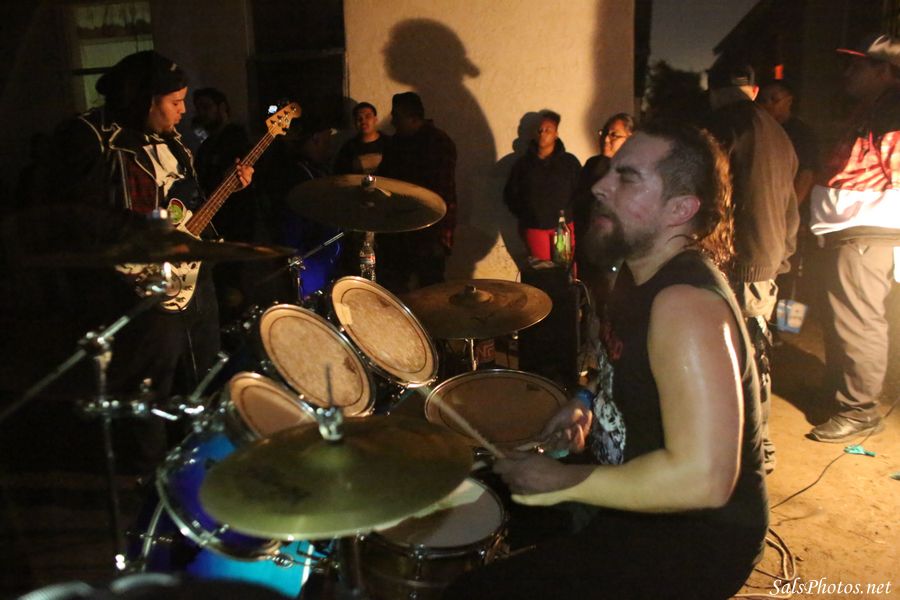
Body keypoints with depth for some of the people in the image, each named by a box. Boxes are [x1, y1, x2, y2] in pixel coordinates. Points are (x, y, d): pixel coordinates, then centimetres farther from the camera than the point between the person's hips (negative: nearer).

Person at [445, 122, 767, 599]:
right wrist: (590, 406, 3)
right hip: (637, 497, 10)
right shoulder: (643, 273, 2)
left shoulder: (685, 304, -28)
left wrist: (563, 482, -25)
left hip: (693, 540, -9)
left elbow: (703, 478, -34)